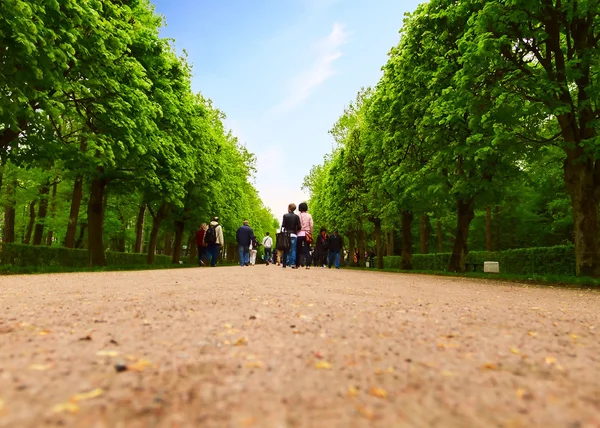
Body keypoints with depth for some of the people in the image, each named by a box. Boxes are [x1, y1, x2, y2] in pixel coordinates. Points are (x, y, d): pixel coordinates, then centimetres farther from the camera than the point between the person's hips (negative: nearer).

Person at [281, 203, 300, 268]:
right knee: (293, 250, -1)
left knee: (286, 250, 8)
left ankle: (284, 264, 10)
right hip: (294, 235, 0)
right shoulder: (296, 217, 2)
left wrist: (285, 230, 10)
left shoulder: (285, 216, -2)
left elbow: (283, 225, -6)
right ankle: (293, 264, -11)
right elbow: (299, 227, -1)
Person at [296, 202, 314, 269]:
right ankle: (308, 265, -8)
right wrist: (311, 234, 7)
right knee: (307, 250, 0)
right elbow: (311, 226, 0)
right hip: (307, 234, 1)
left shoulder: (298, 216, 1)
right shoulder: (309, 216, 3)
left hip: (299, 234, 0)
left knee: (298, 250, 6)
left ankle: (297, 264, 6)